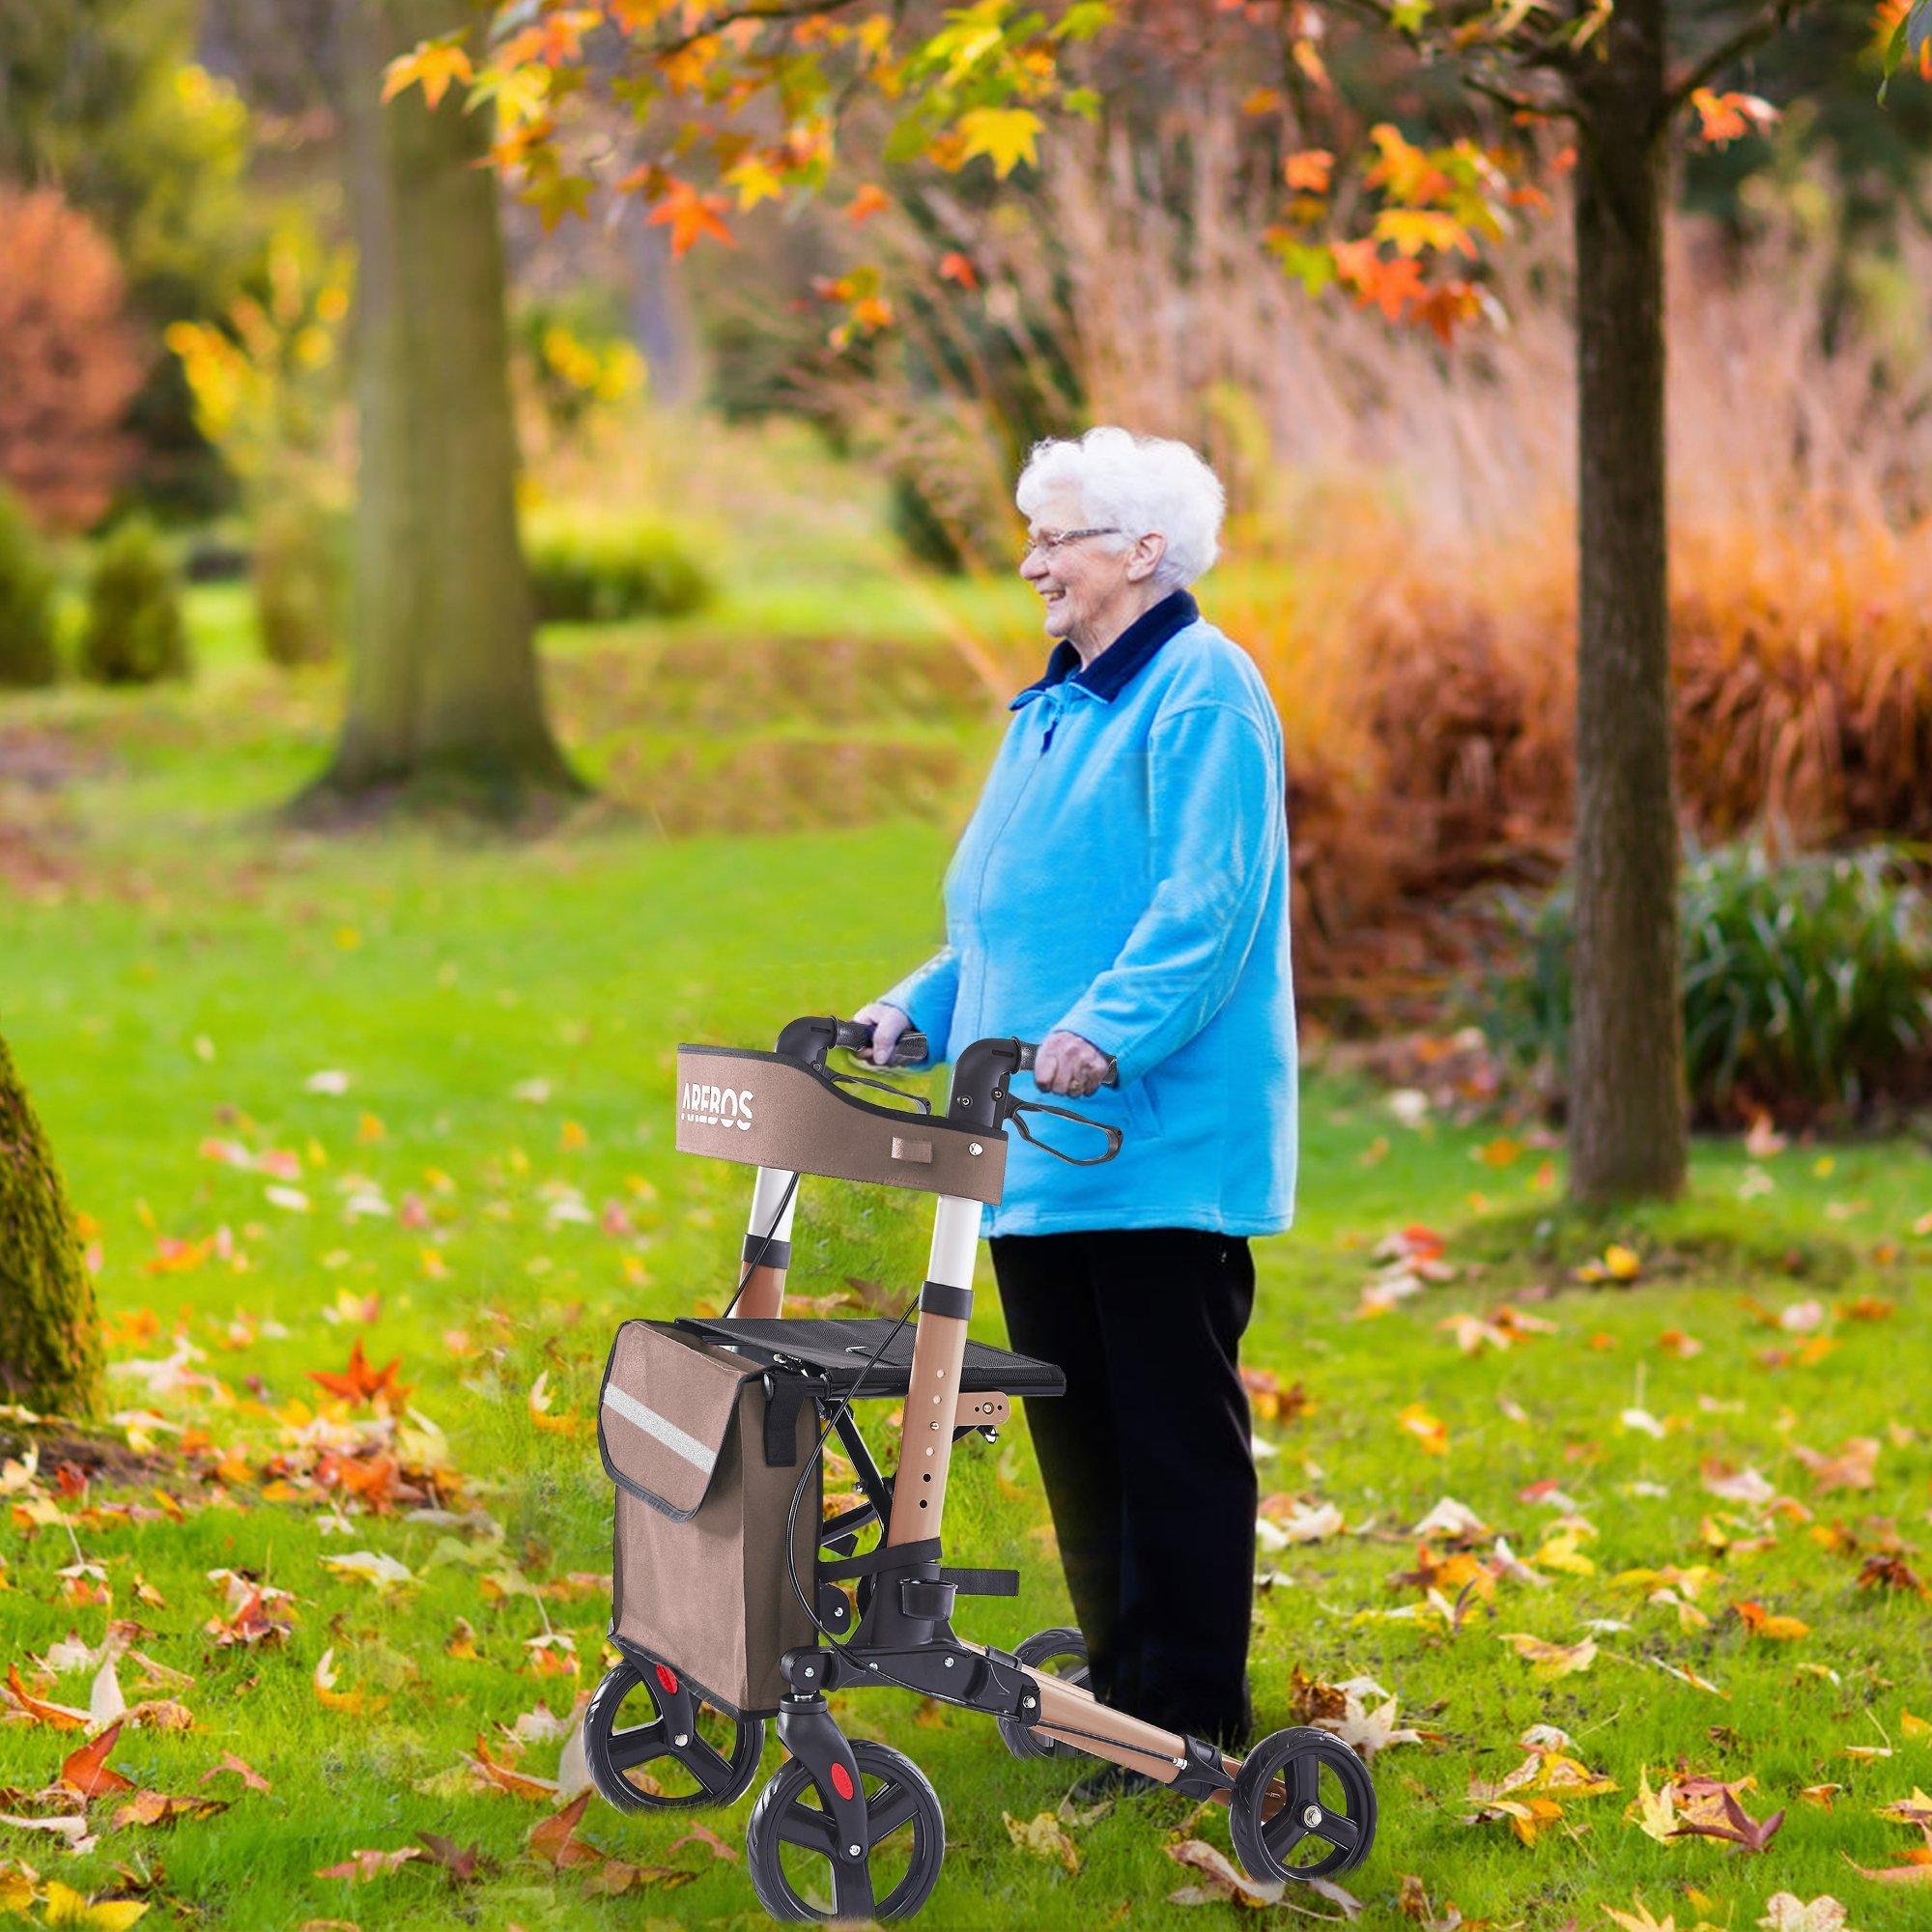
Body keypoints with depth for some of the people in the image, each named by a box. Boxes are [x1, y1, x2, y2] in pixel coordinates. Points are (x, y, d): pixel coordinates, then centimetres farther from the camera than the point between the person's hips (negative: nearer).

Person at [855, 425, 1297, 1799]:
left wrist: (1109, 1028, -31)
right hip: (1042, 1142, 9)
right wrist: (921, 1008, 13)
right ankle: (1119, 1682, 22)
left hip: (1163, 1135, -9)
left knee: (1174, 1425, -4)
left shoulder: (1204, 695, -10)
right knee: (1074, 1419, 12)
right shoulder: (1057, 705, 19)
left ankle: (1190, 1715, 2)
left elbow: (1209, 906, -20)